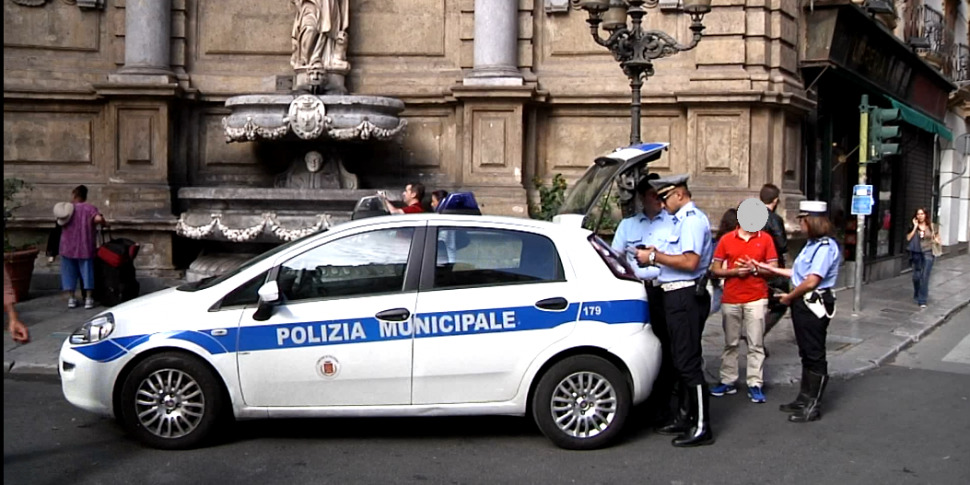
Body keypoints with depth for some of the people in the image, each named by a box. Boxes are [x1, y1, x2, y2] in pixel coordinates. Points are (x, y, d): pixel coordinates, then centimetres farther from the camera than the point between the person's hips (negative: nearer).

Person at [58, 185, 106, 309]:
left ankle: (71, 298, 9)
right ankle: (88, 298, 7)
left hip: (68, 247, 1)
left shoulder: (67, 209, 3)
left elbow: (61, 223, -3)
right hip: (85, 248, -1)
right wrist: (104, 224, -2)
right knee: (87, 271, 7)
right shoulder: (90, 208, -4)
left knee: (69, 272, 10)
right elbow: (98, 218, -20)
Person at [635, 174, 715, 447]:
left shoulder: (692, 220, -14)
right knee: (681, 360, 17)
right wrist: (657, 256, 8)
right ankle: (690, 418, 28)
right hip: (678, 295, 11)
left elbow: (690, 262, -24)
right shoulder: (683, 219, 18)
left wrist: (655, 256, -16)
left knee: (688, 362, -8)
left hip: (686, 297, -11)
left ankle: (702, 428, -4)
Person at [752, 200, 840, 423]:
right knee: (806, 353, 17)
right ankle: (804, 399, 28)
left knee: (814, 355, 1)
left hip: (815, 304, -10)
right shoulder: (812, 244, 11)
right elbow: (799, 274, 14)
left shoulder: (826, 247, -19)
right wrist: (770, 269, 20)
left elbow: (811, 281, -22)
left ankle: (813, 406, 10)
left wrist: (789, 297, -9)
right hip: (803, 303, 10)